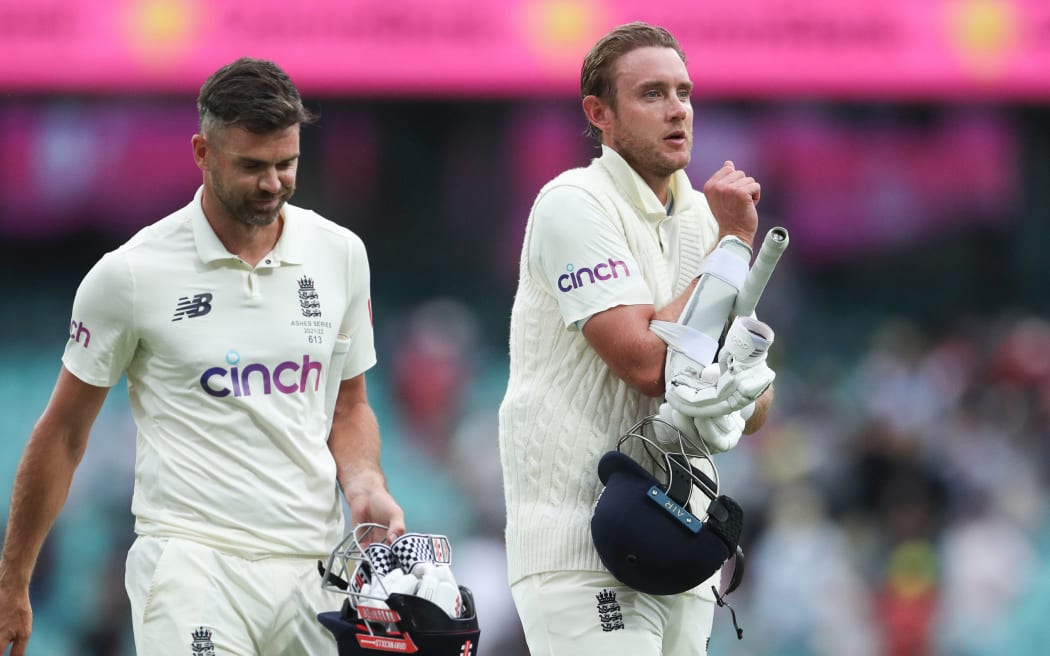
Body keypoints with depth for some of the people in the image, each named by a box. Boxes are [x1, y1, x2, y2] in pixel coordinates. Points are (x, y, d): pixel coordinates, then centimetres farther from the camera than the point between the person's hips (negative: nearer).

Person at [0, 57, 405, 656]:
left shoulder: (340, 254, 9)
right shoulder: (131, 275, -3)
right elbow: (64, 434, 6)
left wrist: (366, 488, -1)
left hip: (315, 568, 4)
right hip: (194, 559, -4)